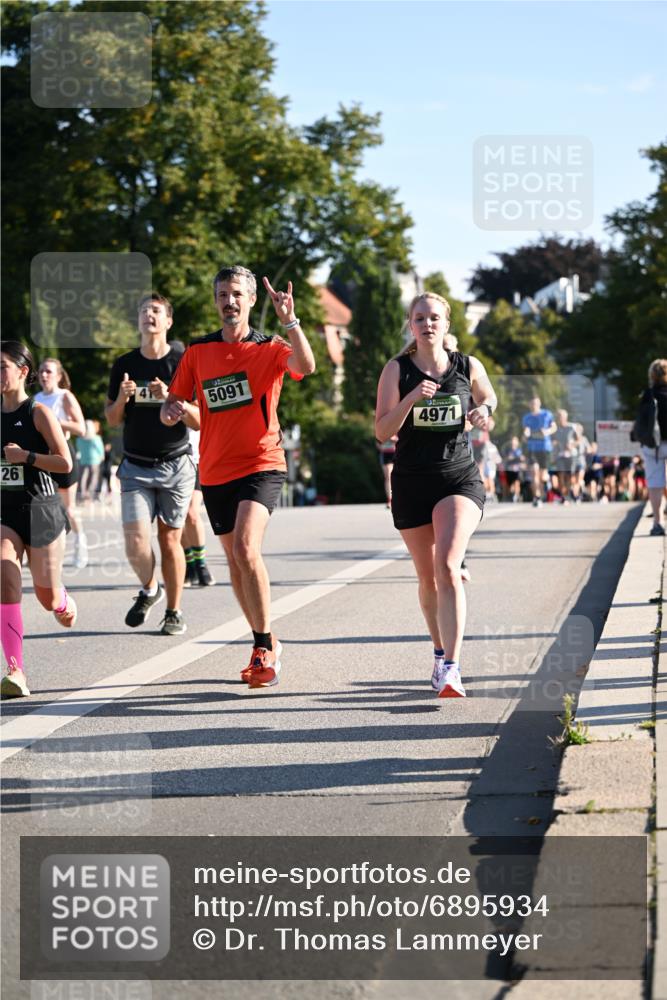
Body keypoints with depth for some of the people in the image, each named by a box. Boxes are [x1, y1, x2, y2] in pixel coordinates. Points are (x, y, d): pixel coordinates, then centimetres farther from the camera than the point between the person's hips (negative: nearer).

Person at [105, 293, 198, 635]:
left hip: (176, 465, -2)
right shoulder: (124, 365, 6)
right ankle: (149, 589, 20)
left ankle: (174, 612, 15)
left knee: (169, 540, 0)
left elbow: (200, 421, -5)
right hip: (136, 467, 2)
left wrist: (170, 399, -21)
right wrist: (121, 399, -10)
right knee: (136, 543, -9)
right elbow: (112, 420, 12)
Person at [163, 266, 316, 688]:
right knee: (235, 560, 12)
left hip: (261, 464, -5)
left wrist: (290, 320, -34)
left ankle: (265, 646, -14)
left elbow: (306, 366, -24)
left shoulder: (269, 348, -3)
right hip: (215, 471, 5)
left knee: (246, 548, -24)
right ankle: (266, 644, 28)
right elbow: (173, 405, 12)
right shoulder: (198, 351, 8)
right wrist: (171, 411, -11)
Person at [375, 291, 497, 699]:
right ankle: (441, 652, 34)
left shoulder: (469, 367, 2)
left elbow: (491, 401, 21)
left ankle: (451, 669, -25)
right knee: (428, 578, 10)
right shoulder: (397, 370, 0)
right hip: (412, 482, 1)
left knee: (447, 566, -21)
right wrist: (411, 399, -21)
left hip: (460, 477, -1)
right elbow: (382, 432, -6)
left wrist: (484, 412, -3)